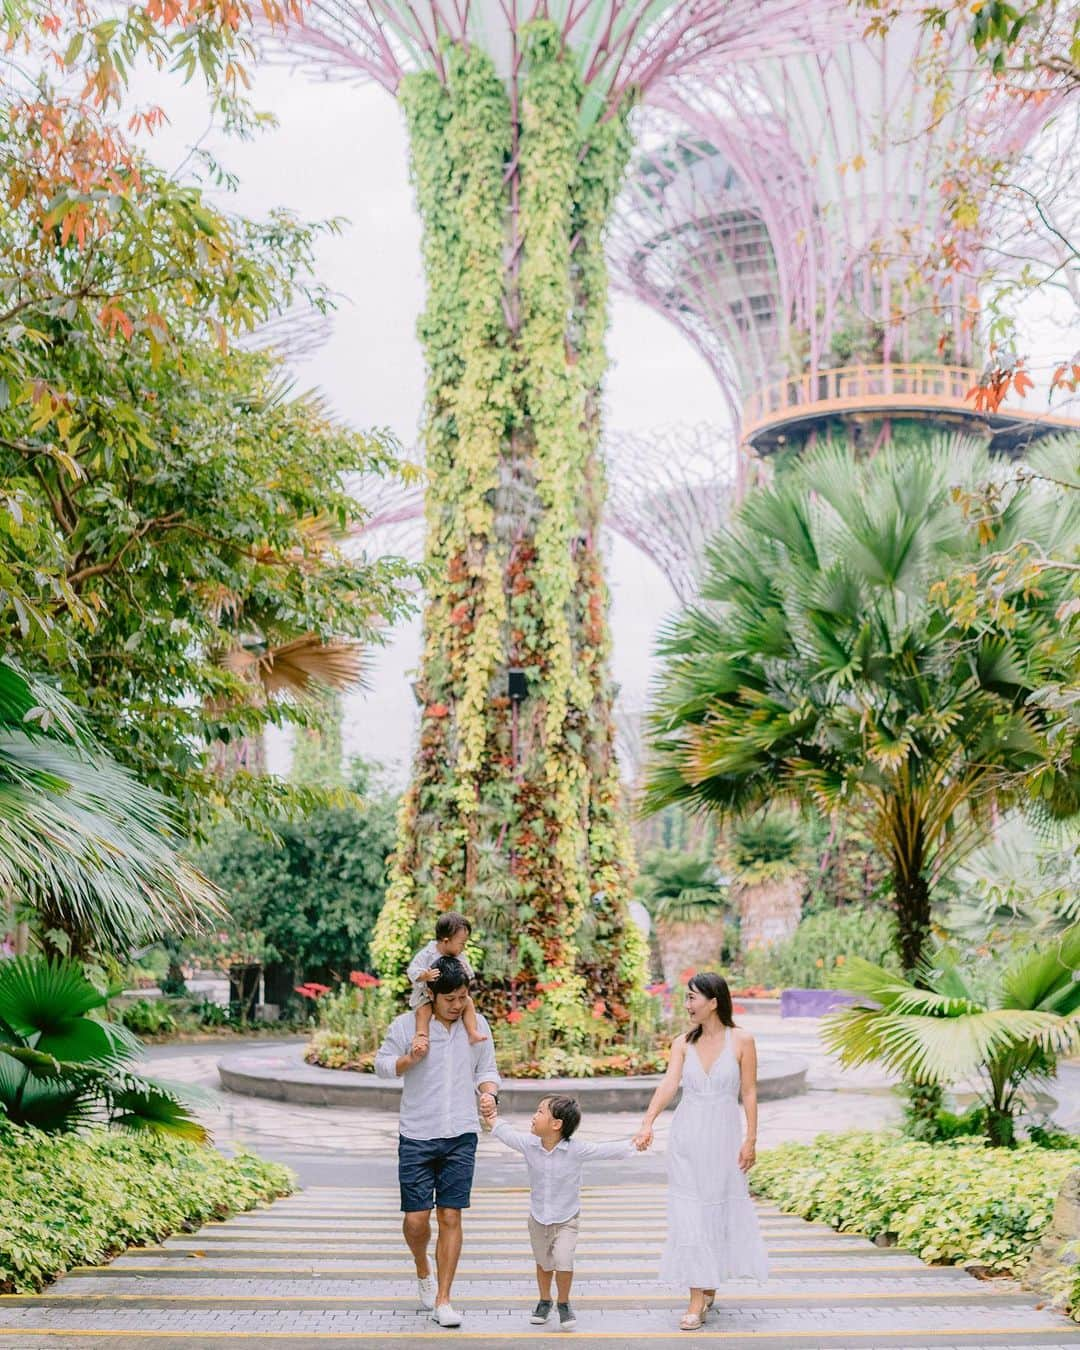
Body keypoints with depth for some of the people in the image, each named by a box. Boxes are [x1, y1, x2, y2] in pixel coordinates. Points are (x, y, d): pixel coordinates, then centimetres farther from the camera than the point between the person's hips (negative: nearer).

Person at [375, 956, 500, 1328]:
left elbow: (486, 1070, 14)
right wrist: (411, 1058, -16)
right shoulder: (406, 1025, -4)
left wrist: (489, 1093, -8)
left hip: (461, 1137, 1)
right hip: (417, 1137, -1)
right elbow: (382, 1065, 4)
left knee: (450, 1217, -1)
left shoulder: (477, 1025, 4)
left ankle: (442, 1300, 9)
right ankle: (423, 1270, 31)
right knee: (416, 1218, -2)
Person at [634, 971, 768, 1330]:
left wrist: (751, 1139, -6)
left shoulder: (741, 1041, -4)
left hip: (724, 1137, -2)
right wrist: (648, 1123, -24)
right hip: (686, 1137, 2)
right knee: (689, 1213, 0)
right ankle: (697, 1300, 5)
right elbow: (669, 1084, -10)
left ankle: (710, 1286, 29)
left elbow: (749, 1093, -3)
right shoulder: (683, 1043, 2)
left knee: (723, 1209, 8)